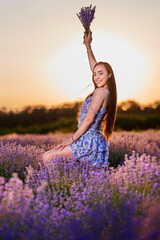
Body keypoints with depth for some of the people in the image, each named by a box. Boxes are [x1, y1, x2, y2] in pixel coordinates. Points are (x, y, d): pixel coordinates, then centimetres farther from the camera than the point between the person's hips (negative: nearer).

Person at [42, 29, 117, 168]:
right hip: (98, 141, 10)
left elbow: (89, 119, -17)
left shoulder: (100, 91, -14)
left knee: (47, 157, -11)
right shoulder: (107, 91, 11)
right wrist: (88, 45, 30)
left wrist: (71, 139, -13)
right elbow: (94, 66, 25)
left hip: (89, 142, -10)